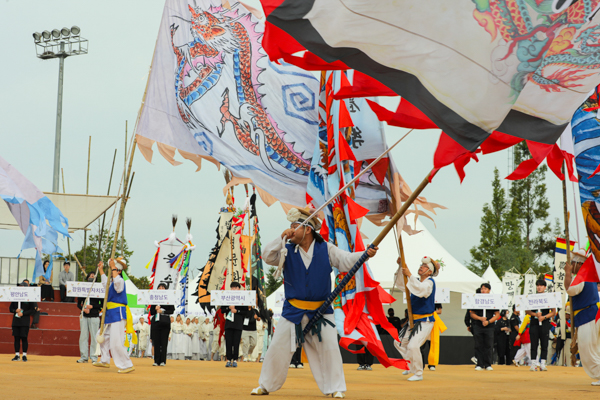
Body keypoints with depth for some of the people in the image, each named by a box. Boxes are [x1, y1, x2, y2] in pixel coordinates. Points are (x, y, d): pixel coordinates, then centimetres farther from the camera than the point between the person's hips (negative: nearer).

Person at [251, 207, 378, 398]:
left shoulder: (326, 249, -1)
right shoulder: (287, 251, 2)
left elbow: (348, 260, -8)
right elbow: (267, 257, -10)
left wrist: (366, 254, -26)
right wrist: (282, 239, -18)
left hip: (321, 311, -1)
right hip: (293, 311, 1)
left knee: (329, 348, -8)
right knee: (278, 348, 4)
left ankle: (335, 388, 4)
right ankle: (265, 385, 19)